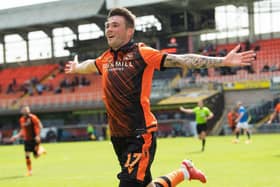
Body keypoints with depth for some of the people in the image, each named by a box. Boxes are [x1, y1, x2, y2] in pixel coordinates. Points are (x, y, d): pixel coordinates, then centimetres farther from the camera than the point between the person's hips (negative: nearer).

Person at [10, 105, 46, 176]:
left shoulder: (33, 117, -11)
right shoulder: (21, 119, 6)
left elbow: (40, 126, -10)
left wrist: (38, 136, -19)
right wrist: (17, 136, 8)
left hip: (34, 139, -4)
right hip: (26, 140, 4)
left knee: (36, 155, -1)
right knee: (27, 155, -3)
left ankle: (41, 149, 32)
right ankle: (29, 171, 8)